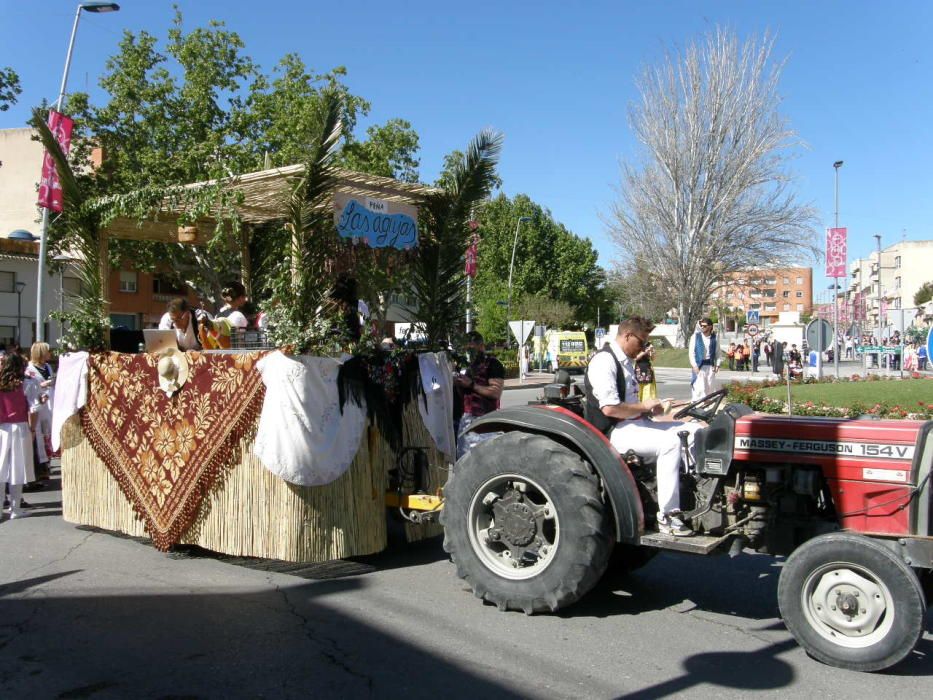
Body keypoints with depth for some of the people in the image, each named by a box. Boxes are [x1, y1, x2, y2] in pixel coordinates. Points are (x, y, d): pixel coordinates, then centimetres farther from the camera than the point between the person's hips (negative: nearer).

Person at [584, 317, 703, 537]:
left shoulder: (626, 362, 19)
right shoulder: (604, 361, -13)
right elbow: (610, 408, -23)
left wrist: (650, 408, 9)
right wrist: (644, 406, -11)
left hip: (636, 423, 10)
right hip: (614, 432, -10)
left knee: (694, 431, 0)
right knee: (669, 442, -30)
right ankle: (667, 517, -26)